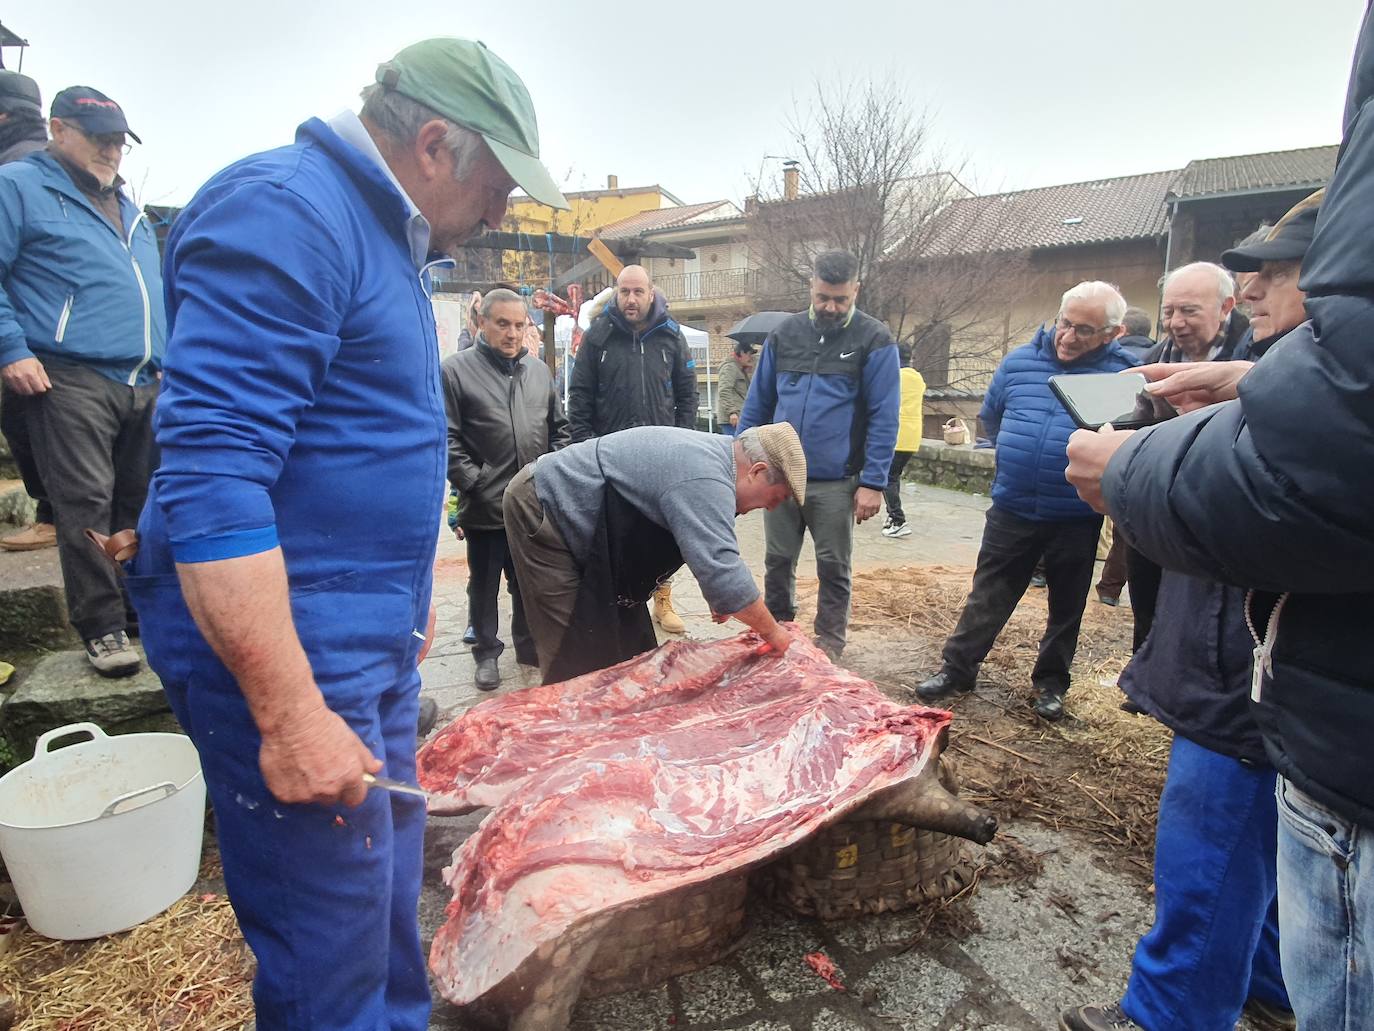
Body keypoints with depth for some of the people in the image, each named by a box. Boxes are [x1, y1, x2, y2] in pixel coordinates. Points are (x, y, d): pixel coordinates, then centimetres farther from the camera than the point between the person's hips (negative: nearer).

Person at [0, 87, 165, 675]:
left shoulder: (127, 209, 25)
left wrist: (166, 359, 21)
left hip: (144, 383, 6)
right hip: (71, 379, -6)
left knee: (139, 502, 10)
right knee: (87, 507, -8)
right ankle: (102, 627, -1)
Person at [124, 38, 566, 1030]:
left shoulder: (383, 232, 15)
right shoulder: (283, 212, -15)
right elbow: (210, 474, -24)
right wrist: (291, 715, -24)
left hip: (374, 639, 10)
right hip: (284, 649, -9)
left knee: (389, 900, 23)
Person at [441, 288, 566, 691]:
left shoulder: (538, 370, 10)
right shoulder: (456, 369, -6)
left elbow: (559, 427, 17)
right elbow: (446, 439, -10)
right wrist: (474, 483, -13)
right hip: (485, 506, -4)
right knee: (484, 585, 11)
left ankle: (528, 645, 33)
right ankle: (487, 653, 28)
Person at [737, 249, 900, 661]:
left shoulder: (874, 340, -3)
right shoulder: (784, 334, 7)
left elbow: (884, 418, -7)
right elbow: (757, 404, 11)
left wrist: (872, 483, -13)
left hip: (836, 483, -3)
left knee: (833, 570, 9)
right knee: (777, 564, 12)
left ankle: (828, 647, 25)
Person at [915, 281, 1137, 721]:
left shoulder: (1122, 373, -7)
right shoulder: (1019, 361, 2)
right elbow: (991, 417, 17)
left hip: (1076, 519, -1)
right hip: (1011, 509, 2)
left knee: (1066, 606, 14)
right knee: (987, 596, 9)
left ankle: (1051, 683, 31)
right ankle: (957, 668, 21)